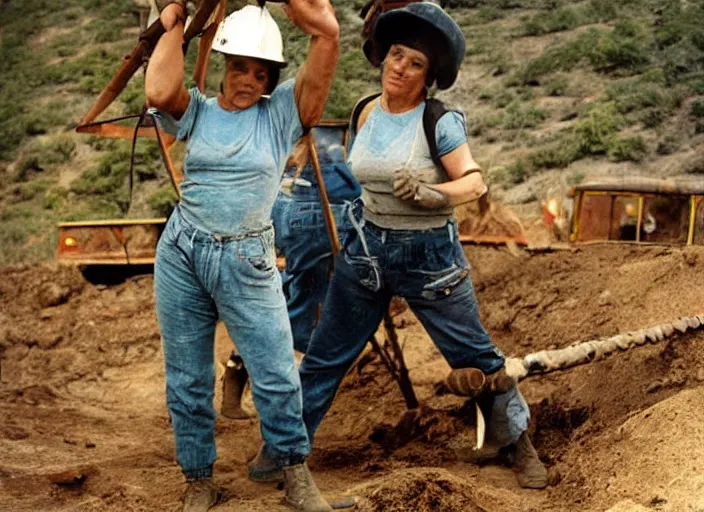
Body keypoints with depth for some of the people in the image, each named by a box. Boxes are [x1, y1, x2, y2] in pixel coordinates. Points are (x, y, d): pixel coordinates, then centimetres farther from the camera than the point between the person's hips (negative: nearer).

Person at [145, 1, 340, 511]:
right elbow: (159, 92, -18)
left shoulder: (282, 111, -1)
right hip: (181, 256, 2)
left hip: (247, 261, -2)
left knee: (276, 375, -1)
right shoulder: (198, 112, 5)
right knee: (187, 380, 8)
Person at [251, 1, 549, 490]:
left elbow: (474, 181, -21)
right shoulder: (366, 114, 2)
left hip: (430, 253, -5)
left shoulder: (439, 121, -14)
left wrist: (431, 195, -38)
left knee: (475, 354, 3)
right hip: (367, 247, 5)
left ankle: (521, 445, 21)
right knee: (325, 355, 10)